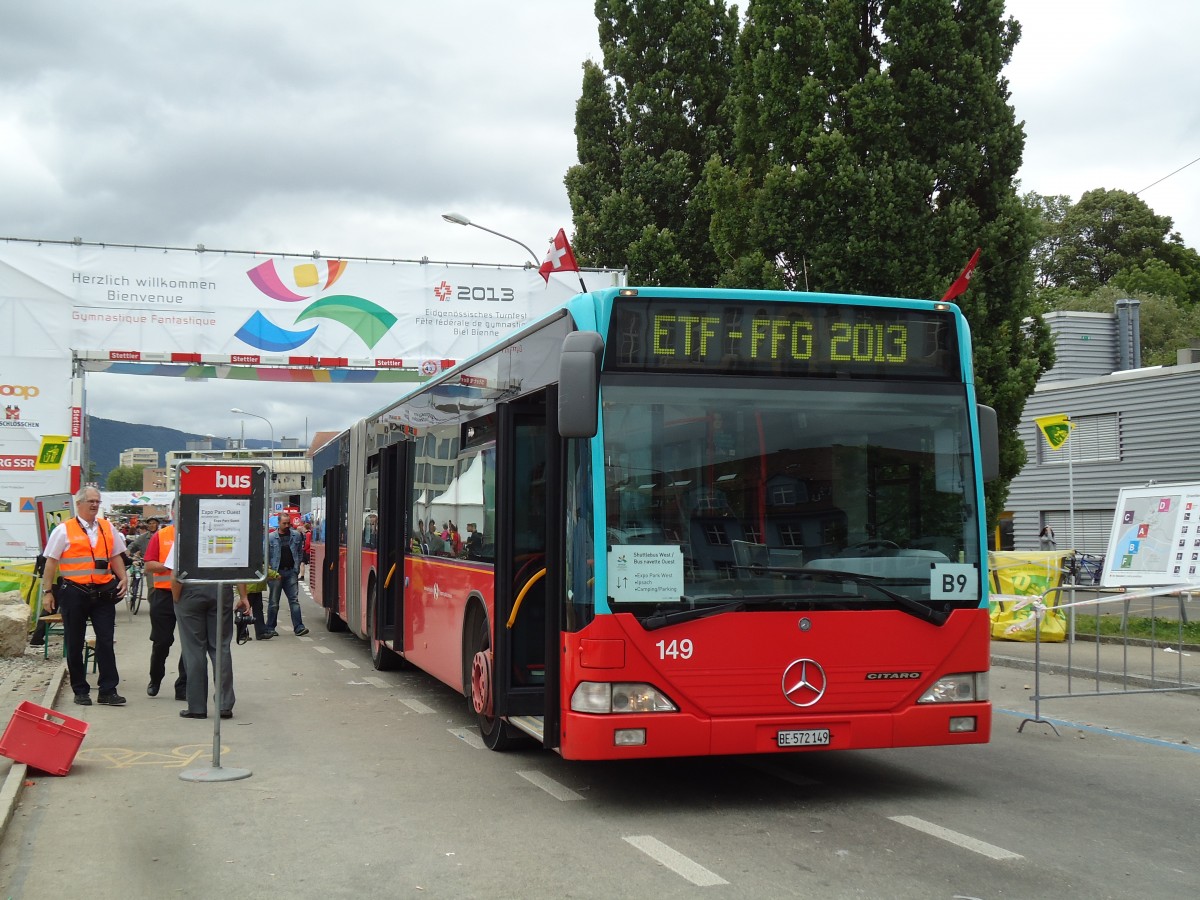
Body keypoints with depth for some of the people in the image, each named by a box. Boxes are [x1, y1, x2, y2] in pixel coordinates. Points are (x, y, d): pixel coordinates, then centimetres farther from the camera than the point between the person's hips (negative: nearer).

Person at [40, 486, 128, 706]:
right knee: (75, 644, 6)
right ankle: (80, 691, 17)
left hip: (103, 593, 3)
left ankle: (108, 690, 1)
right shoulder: (64, 530, 0)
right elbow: (51, 562, 0)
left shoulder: (108, 528, 11)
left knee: (106, 641, -2)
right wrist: (47, 592, -3)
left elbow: (116, 556, 18)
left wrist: (123, 578, 3)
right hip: (74, 593, -2)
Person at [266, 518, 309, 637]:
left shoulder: (296, 536, 7)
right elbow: (266, 556, 1)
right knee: (273, 602, 5)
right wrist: (269, 568, -7)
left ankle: (298, 627, -4)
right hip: (276, 573, -2)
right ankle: (270, 628, 14)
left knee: (294, 600, -2)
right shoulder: (271, 537, -1)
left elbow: (300, 552, 13)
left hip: (290, 572, 2)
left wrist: (297, 567, 5)